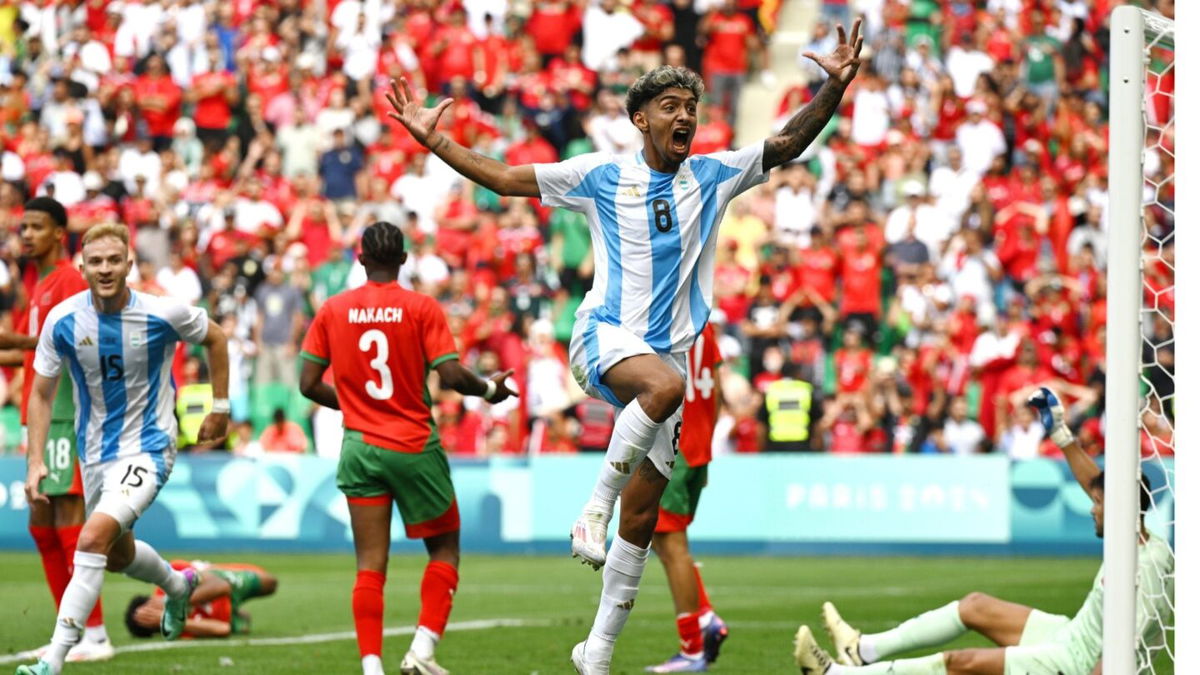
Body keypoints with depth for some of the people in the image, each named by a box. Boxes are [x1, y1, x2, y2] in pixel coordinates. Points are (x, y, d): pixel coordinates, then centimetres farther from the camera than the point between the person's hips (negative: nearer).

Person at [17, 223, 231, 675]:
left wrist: (220, 408, 8)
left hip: (147, 447, -5)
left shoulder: (163, 315, -16)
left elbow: (215, 338, 5)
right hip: (95, 453, 5)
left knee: (94, 538, -26)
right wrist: (36, 460, -9)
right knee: (117, 554, 23)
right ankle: (178, 587, 58)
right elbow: (41, 393, 0)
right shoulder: (63, 320, -11)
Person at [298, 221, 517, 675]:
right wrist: (490, 388, 6)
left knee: (370, 566, 2)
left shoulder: (333, 310, 3)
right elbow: (451, 375, -14)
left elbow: (308, 383, 3)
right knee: (444, 549, 13)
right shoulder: (422, 308, -6)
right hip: (415, 447, -2)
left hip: (360, 446, 2)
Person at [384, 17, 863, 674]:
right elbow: (504, 178, 7)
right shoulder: (601, 175, 3)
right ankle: (595, 504, -26)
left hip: (670, 346, 4)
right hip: (606, 333, -4)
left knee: (640, 520, 2)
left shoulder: (714, 175, 9)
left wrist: (834, 87, -12)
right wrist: (436, 142, -2)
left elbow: (788, 144, 3)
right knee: (666, 384, -40)